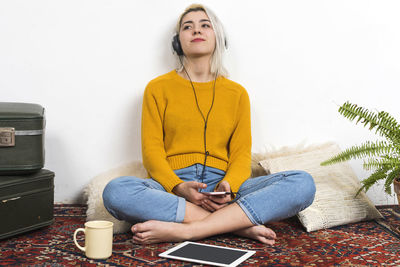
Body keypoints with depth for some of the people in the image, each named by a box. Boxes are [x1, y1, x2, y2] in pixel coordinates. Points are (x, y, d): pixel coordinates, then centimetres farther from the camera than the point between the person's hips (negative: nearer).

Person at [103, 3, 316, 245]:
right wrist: (178, 188, -17)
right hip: (171, 186, -1)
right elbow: (151, 150, 2)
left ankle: (184, 229, -30)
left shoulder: (237, 93, 14)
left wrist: (228, 186, -15)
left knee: (303, 183, -22)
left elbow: (241, 153, 8)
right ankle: (240, 224, -26)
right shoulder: (158, 88, 10)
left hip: (220, 186, 2)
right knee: (116, 191, -34)